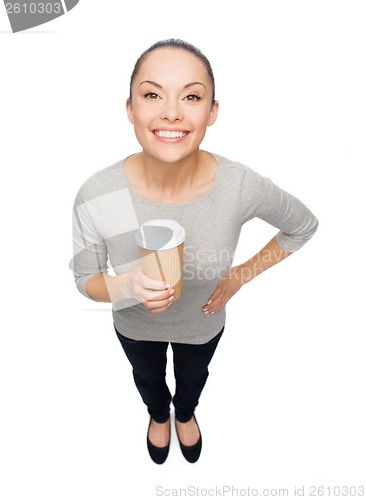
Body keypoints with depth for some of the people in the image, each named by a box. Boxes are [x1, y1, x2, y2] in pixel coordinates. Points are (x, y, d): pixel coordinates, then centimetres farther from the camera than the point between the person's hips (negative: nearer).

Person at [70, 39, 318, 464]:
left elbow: (303, 226, -12)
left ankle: (185, 413, 75)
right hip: (135, 326, 0)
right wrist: (128, 286, -38)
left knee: (193, 377, 35)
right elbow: (85, 278, -16)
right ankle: (159, 414, 74)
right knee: (148, 378, 34)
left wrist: (239, 277, -15)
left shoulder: (242, 186, -33)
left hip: (204, 323, 1)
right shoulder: (95, 196, -33)